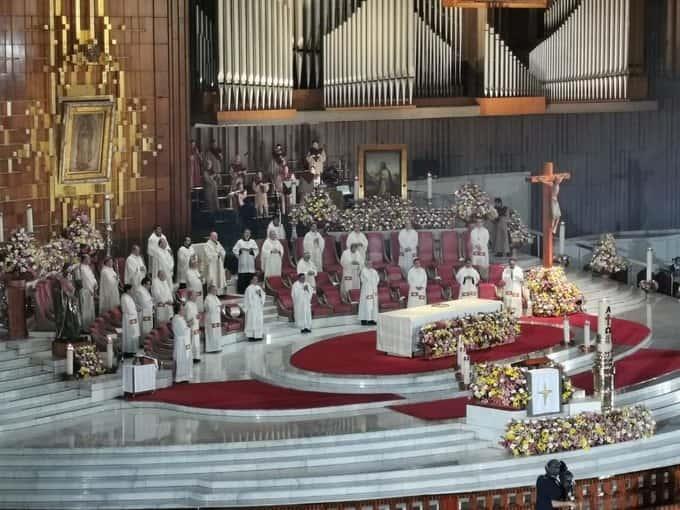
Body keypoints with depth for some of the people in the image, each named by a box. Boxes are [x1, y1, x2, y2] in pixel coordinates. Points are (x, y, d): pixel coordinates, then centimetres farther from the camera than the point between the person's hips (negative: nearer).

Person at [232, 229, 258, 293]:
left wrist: (252, 250, -12)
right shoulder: (240, 241, 4)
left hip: (250, 262, 2)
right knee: (242, 277, -5)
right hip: (242, 261, -2)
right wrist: (240, 250, -12)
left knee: (250, 276, -1)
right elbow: (235, 250, 3)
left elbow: (256, 250, 5)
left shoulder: (253, 241, 10)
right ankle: (241, 290, -2)